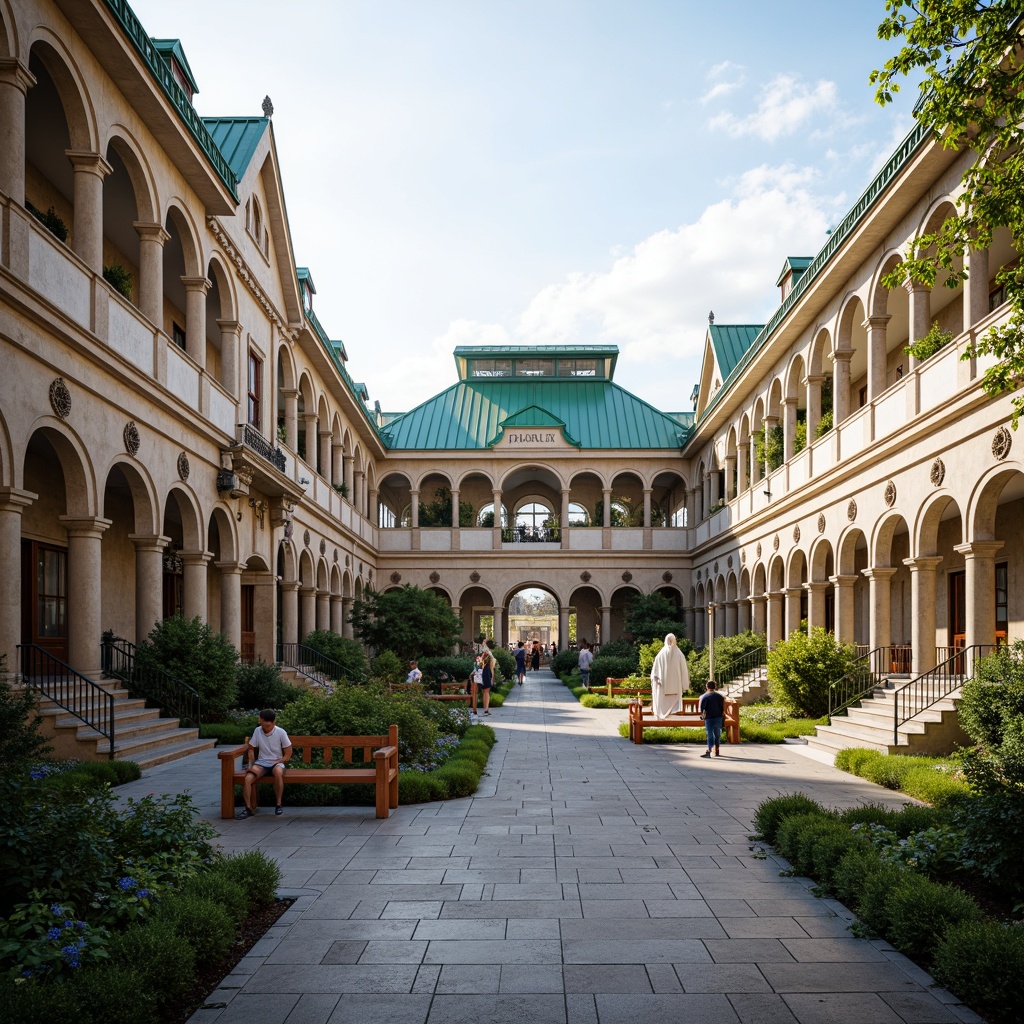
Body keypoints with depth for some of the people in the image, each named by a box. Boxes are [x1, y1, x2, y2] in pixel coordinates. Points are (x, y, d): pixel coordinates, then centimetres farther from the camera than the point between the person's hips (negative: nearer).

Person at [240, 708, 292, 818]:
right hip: (261, 763, 3)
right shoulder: (257, 731, -1)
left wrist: (276, 763, -15)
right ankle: (249, 808, -17)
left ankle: (278, 804, -23)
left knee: (278, 772, -39)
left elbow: (288, 755, -4)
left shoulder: (281, 732, -9)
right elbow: (250, 749, 8)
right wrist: (251, 765, -6)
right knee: (247, 778, -29)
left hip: (277, 762, -3)